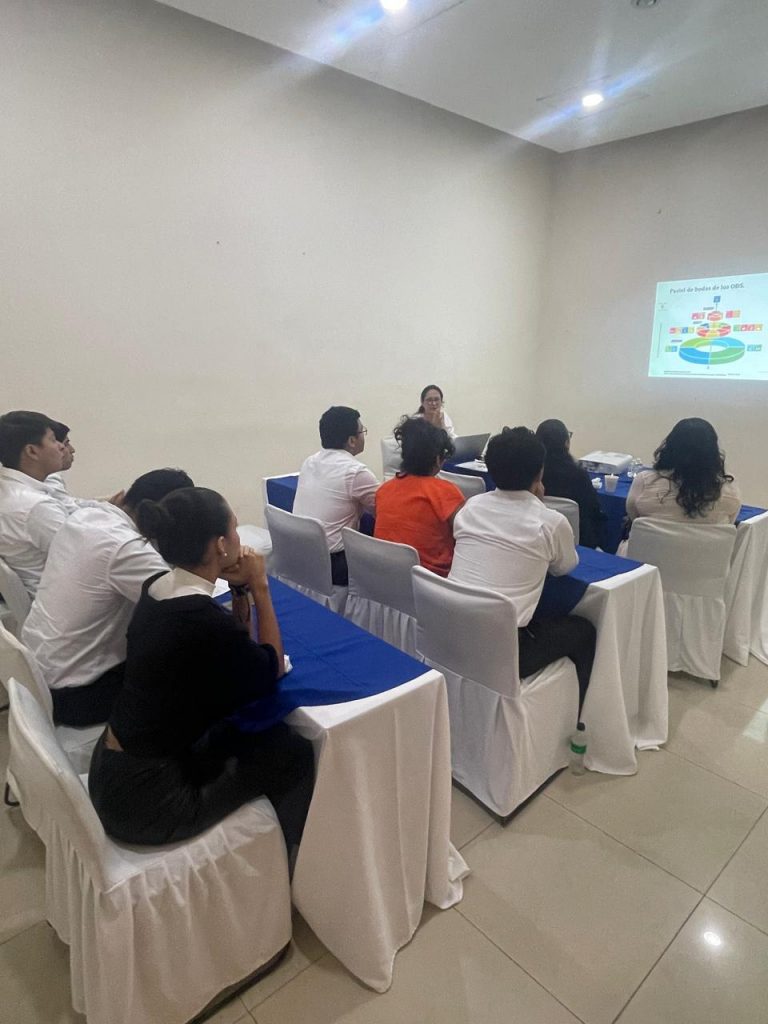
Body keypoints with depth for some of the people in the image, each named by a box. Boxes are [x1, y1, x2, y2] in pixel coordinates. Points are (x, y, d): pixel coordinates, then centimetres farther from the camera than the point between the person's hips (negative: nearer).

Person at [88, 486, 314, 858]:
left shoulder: (156, 589, -3)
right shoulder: (203, 619, -31)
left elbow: (236, 653, 8)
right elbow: (271, 673, -11)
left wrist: (241, 589, -7)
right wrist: (259, 588, -11)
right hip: (143, 799, -8)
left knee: (266, 733, 15)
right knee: (294, 755, 4)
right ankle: (291, 853, 31)